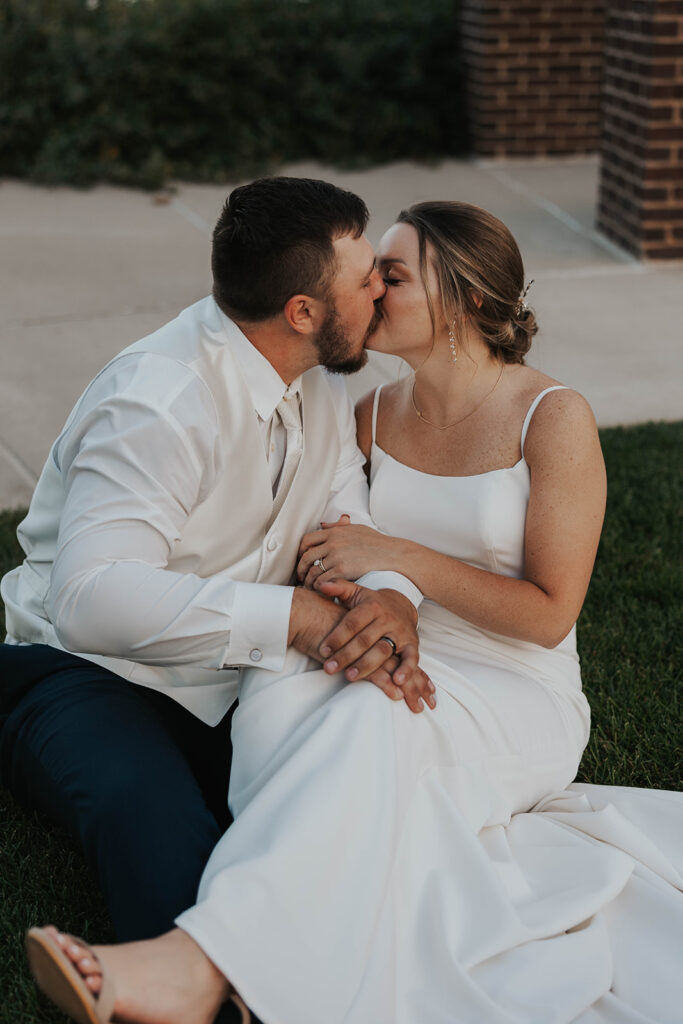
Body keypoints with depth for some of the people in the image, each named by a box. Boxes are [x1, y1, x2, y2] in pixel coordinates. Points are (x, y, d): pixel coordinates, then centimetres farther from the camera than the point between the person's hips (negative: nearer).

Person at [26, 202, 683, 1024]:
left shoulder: (552, 418, -10)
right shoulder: (376, 415, 6)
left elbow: (549, 615, -12)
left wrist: (398, 558, -17)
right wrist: (330, 570, -7)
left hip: (519, 702, -4)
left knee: (372, 713, -39)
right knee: (281, 683, -32)